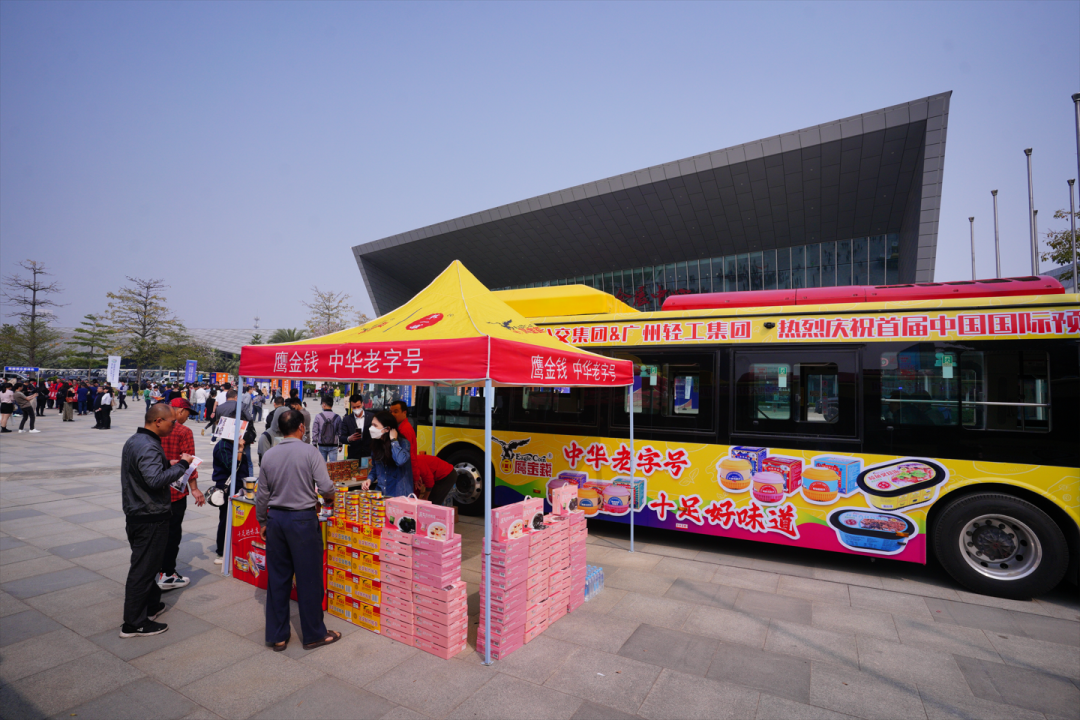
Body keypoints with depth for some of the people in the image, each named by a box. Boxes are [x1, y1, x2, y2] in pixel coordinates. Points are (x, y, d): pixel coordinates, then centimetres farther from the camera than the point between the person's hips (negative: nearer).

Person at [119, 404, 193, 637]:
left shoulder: (134, 441, 10)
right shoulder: (148, 447, -23)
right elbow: (156, 479, -34)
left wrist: (171, 466, 8)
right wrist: (181, 465, -23)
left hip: (136, 512, 11)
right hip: (150, 517, -11)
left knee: (146, 564, 22)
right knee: (143, 568, 0)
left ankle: (151, 605, 36)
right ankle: (134, 624, 10)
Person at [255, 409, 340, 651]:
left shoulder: (269, 455, 1)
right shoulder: (310, 452, -13)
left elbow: (262, 494, 6)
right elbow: (326, 488, -16)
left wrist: (262, 522, 18)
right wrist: (329, 495, 7)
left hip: (276, 518, 5)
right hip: (303, 519, -5)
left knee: (277, 578, 15)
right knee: (309, 579, 7)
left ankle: (277, 636, 27)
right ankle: (314, 634, 20)